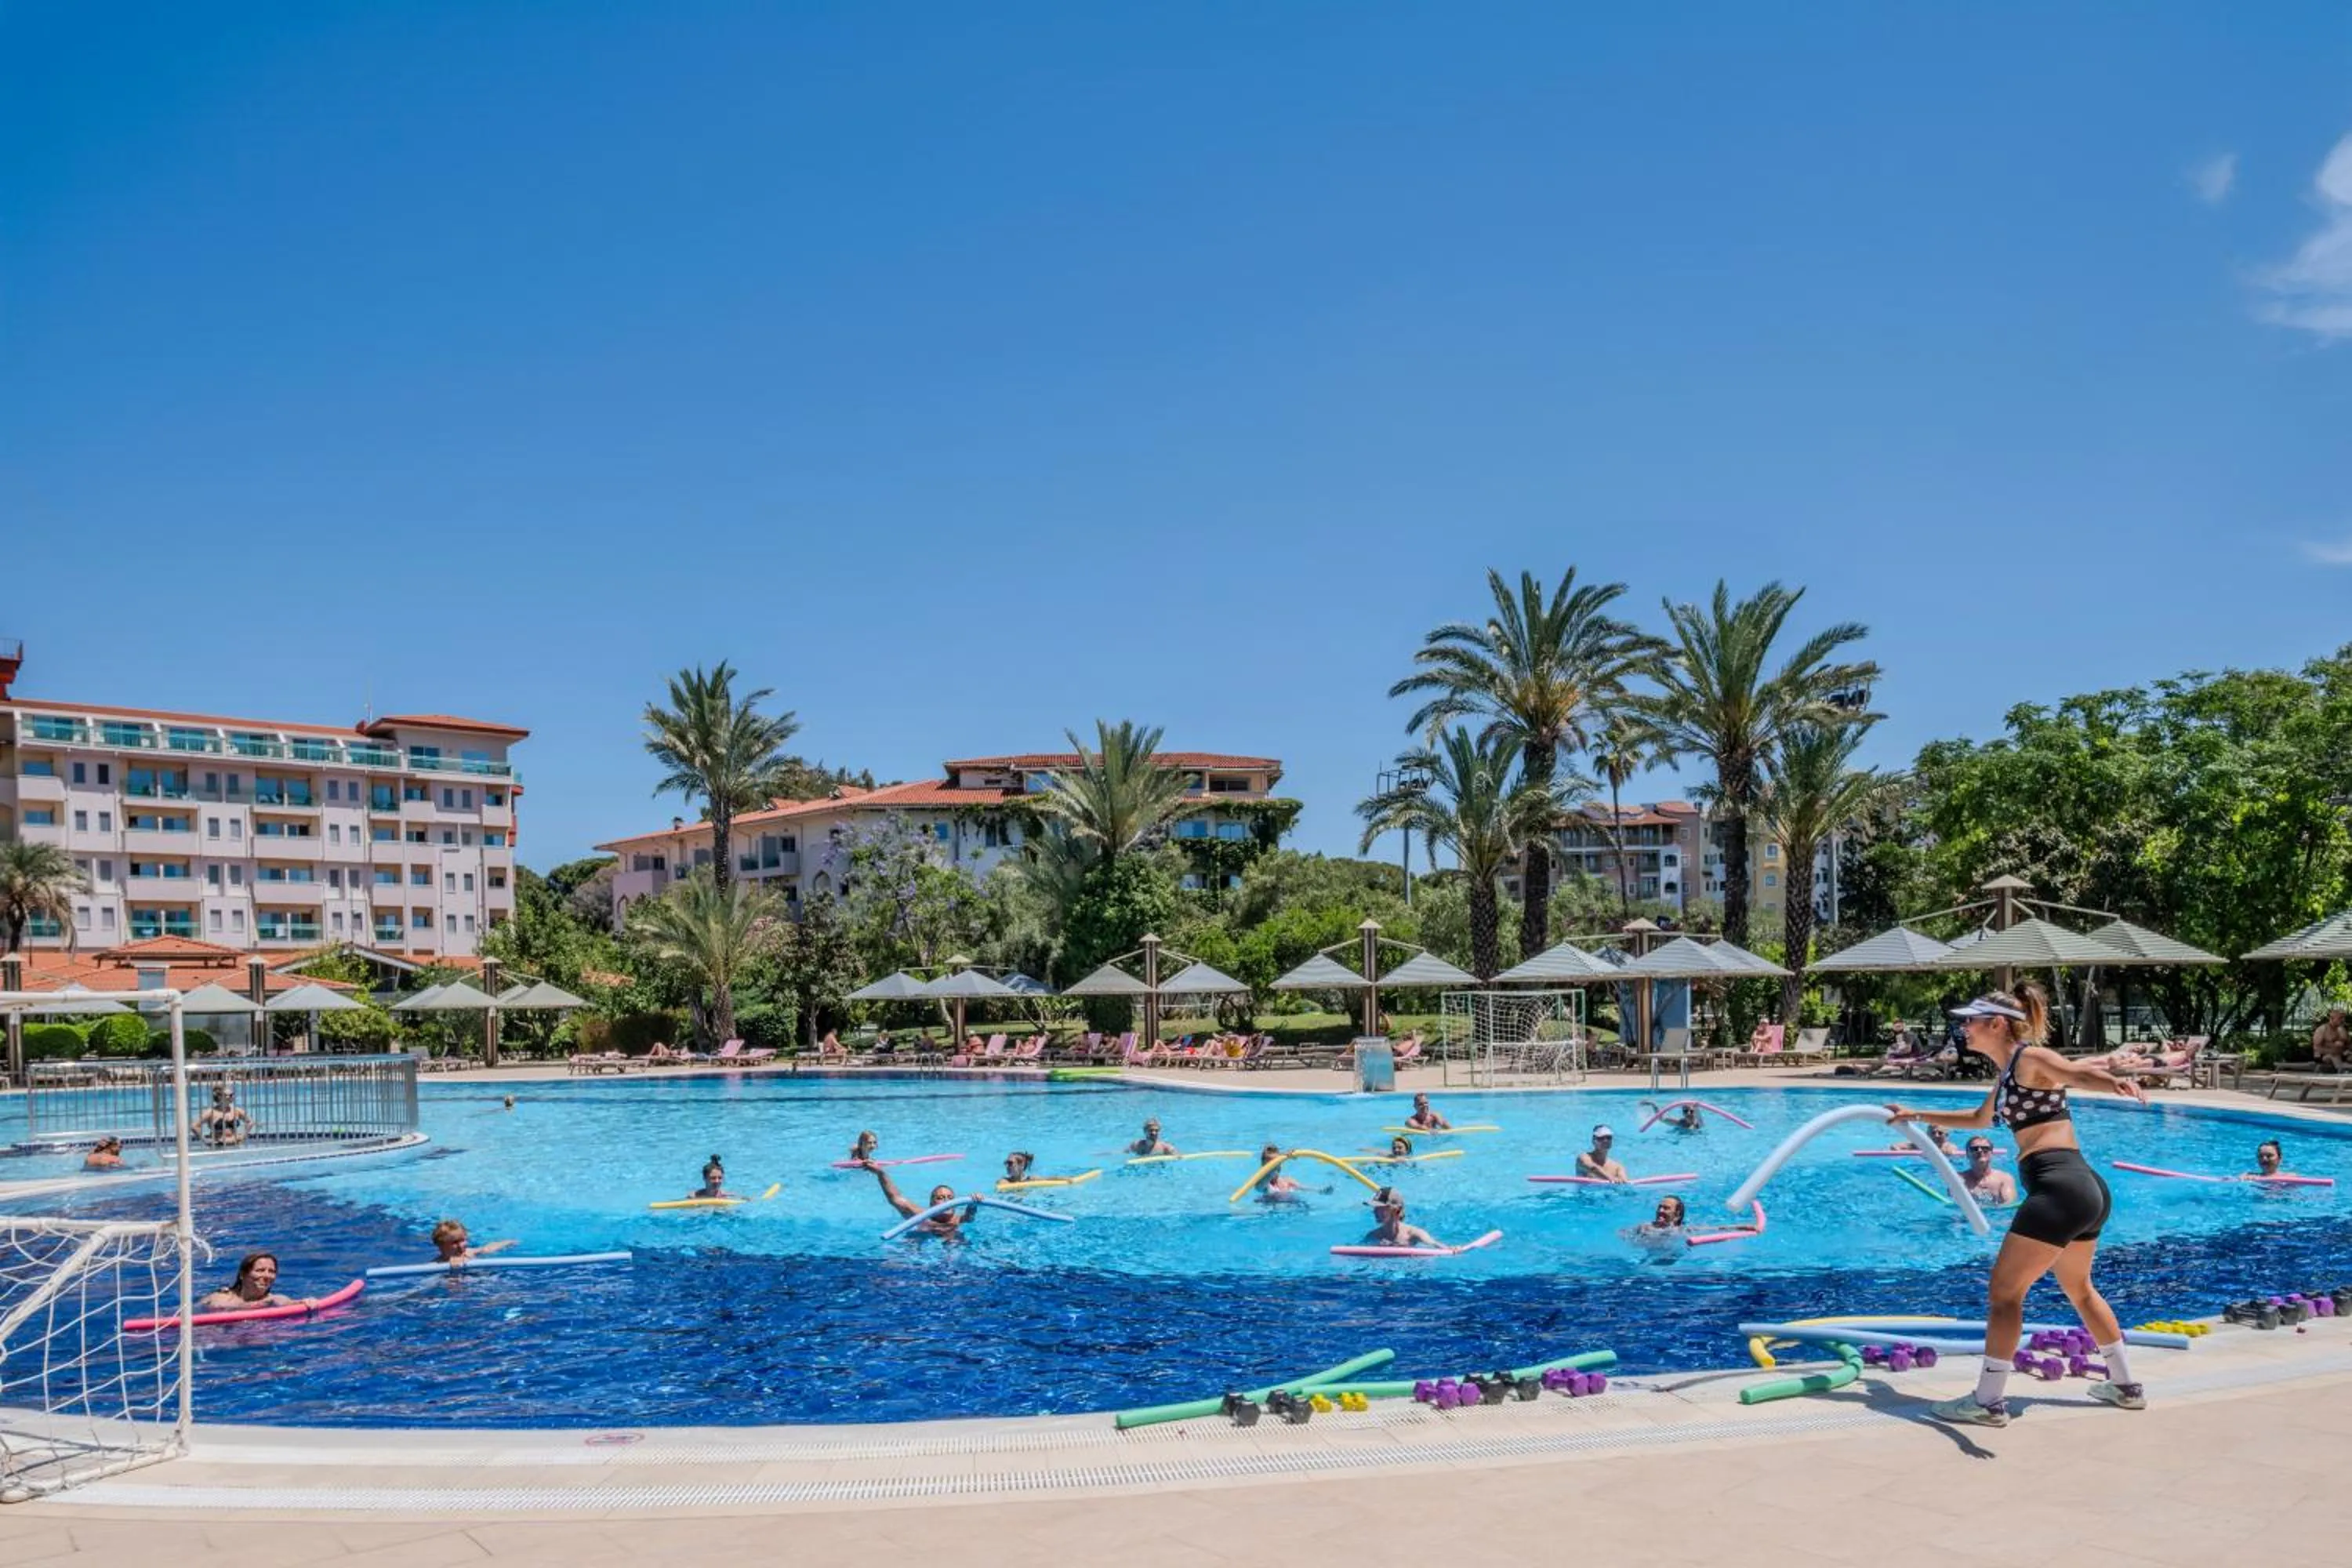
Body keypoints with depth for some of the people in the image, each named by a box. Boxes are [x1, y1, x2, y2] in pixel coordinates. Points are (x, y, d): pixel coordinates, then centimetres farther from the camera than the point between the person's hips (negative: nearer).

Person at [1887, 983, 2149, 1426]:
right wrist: (1918, 1116, 46)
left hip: (2060, 1189, -11)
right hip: (2085, 1189, 11)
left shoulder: (2029, 1058, -6)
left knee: (2003, 1291, -5)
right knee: (2079, 1289, 28)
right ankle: (2125, 1386, 40)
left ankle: (1988, 1403, -3)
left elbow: (2079, 1073, -29)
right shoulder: (2009, 1073, 21)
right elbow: (1980, 1119, 41)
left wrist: (2113, 1083, -51)